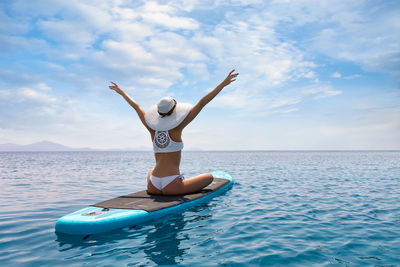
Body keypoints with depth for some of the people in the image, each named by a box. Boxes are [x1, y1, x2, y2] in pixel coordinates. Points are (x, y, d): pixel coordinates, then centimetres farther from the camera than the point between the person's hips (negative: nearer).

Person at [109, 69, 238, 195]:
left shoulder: (153, 129, 1)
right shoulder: (176, 128, -11)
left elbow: (136, 107, 15)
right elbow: (201, 104, -13)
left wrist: (120, 91, 28)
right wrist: (223, 83, -12)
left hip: (153, 186, 6)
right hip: (172, 185, -6)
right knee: (209, 177, 10)